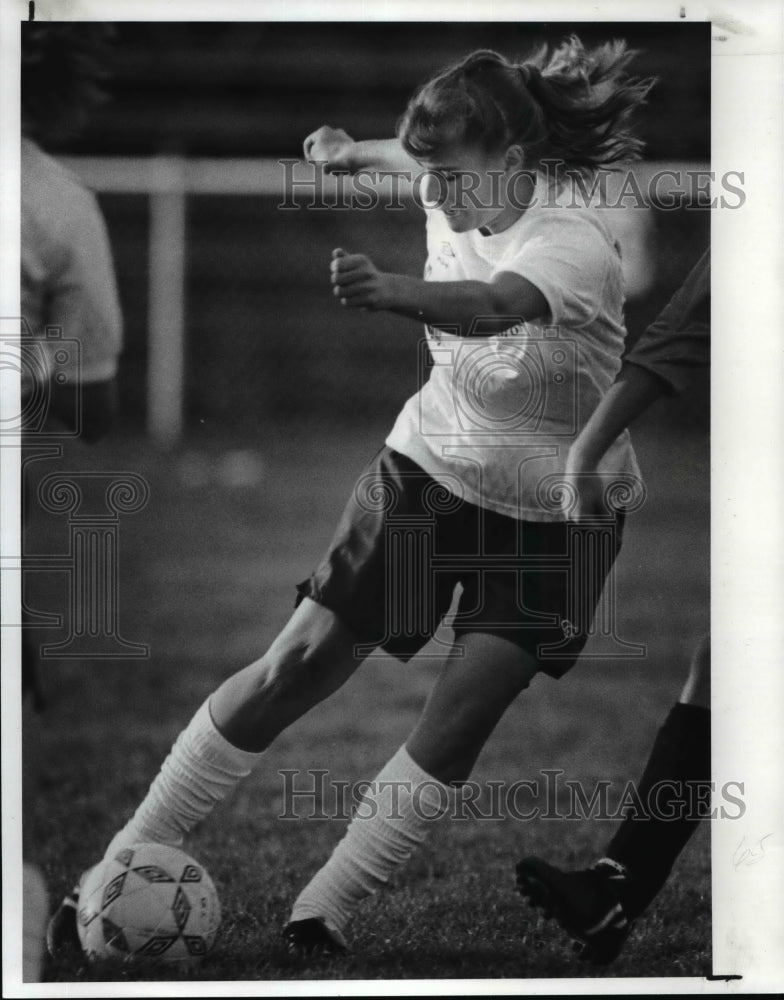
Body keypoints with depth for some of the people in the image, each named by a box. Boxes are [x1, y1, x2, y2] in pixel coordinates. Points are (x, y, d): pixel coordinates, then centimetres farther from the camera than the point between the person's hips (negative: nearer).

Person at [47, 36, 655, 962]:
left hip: (549, 513, -4)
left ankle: (319, 916, 1)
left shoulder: (576, 243, -28)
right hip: (431, 464, 4)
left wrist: (393, 290, -68)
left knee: (456, 727, -15)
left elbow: (492, 306, -52)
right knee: (294, 669, -3)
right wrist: (353, 149, 21)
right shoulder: (458, 198, -9)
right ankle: (121, 870, 3)